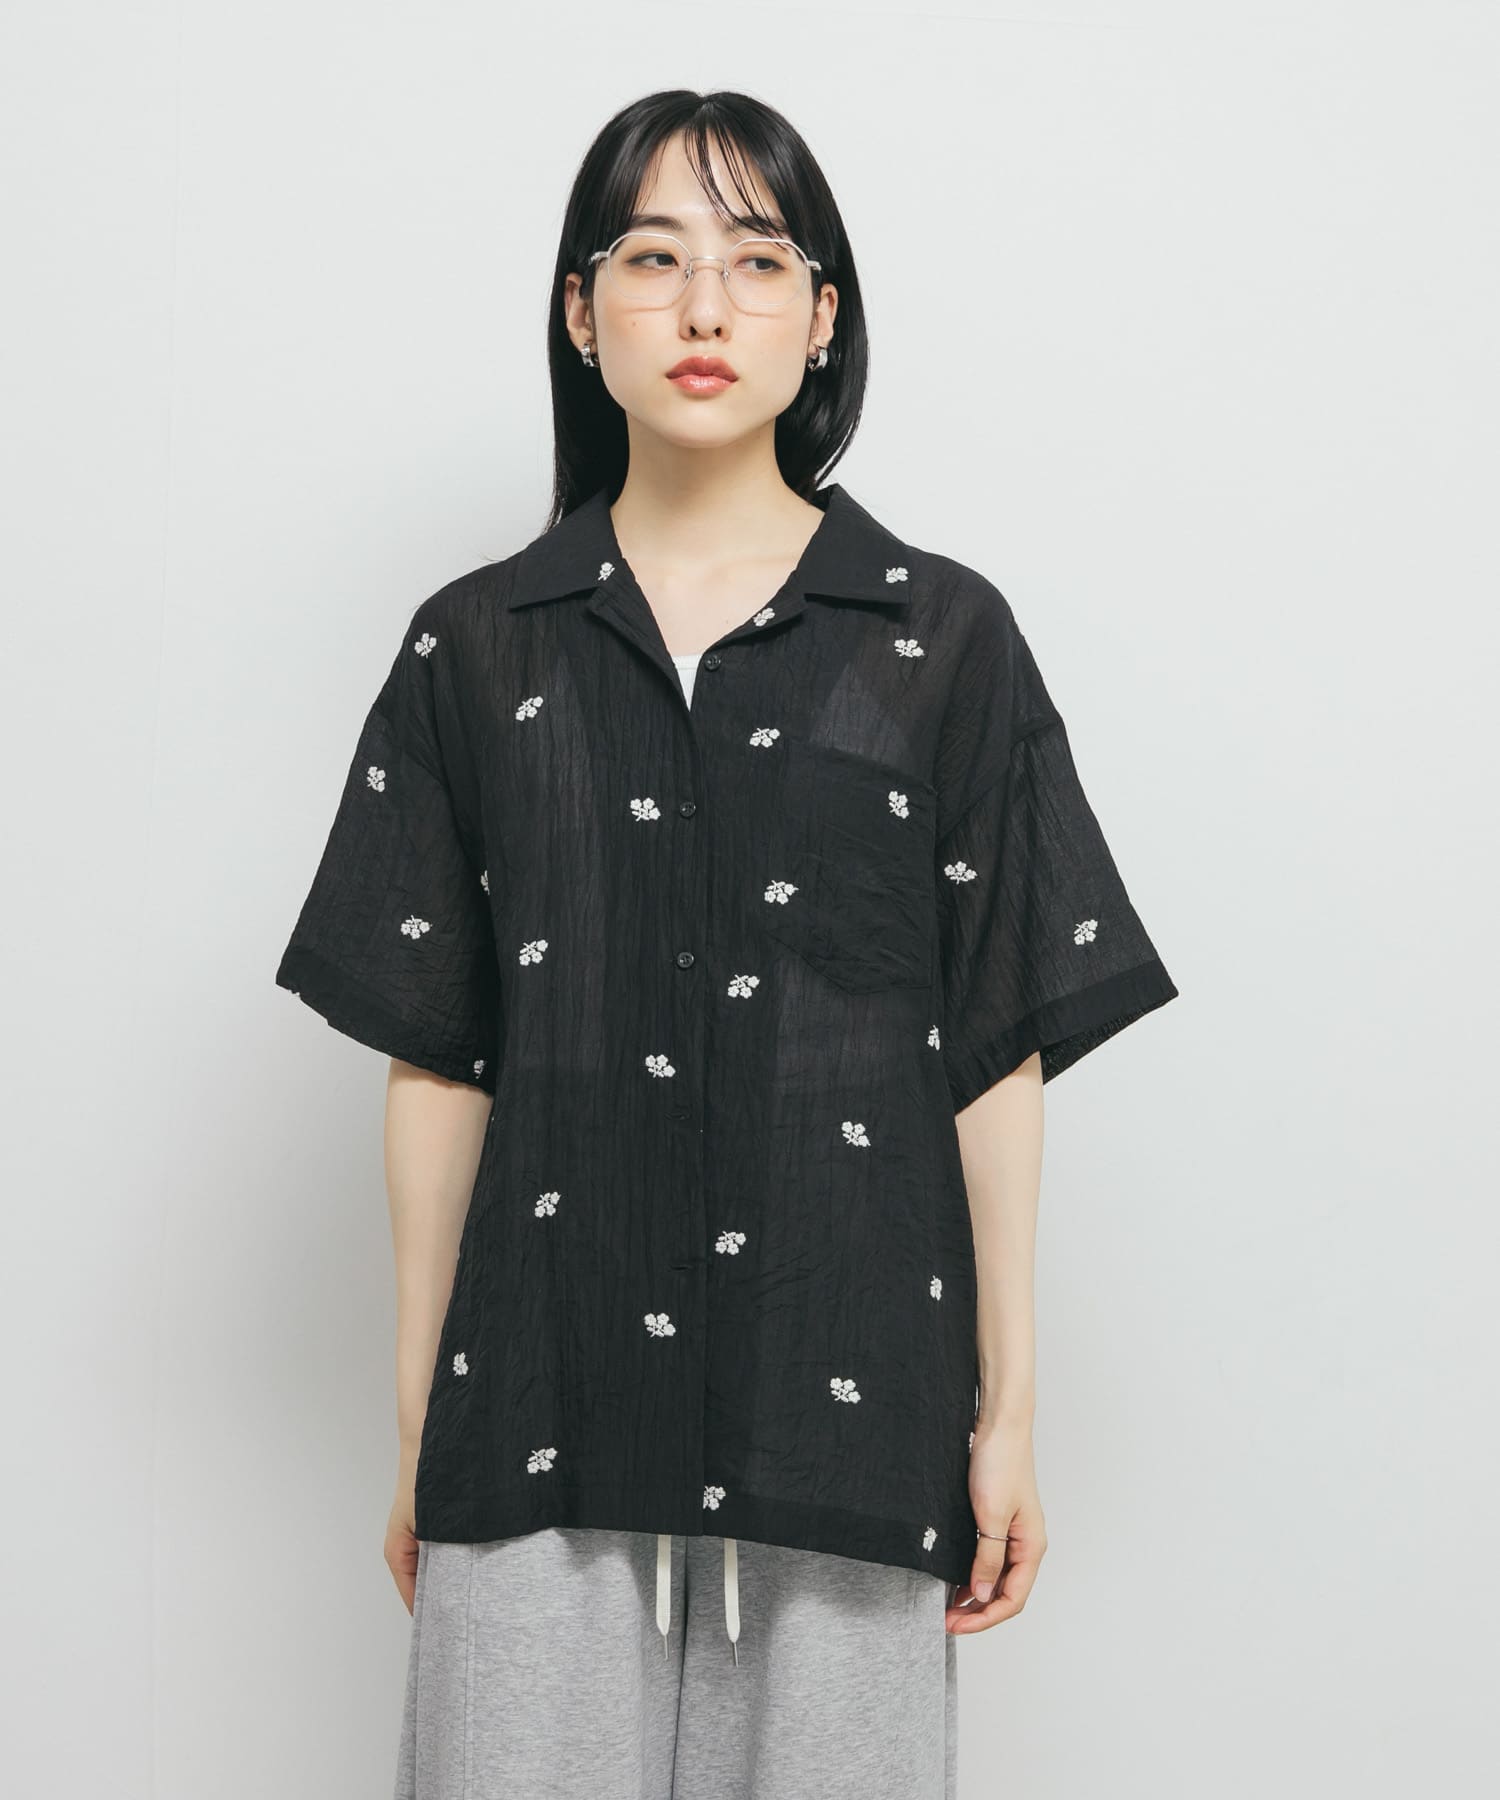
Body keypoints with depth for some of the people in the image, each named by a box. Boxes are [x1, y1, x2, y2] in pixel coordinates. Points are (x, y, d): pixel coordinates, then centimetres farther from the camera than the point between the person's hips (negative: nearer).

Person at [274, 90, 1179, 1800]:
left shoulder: (942, 638, 3)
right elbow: (435, 1064, 6)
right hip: (544, 1409, 1)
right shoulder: (478, 648, 5)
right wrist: (415, 1429, 6)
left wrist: (1008, 1411, 1)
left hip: (844, 1395, 0)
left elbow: (1000, 1056, 2)